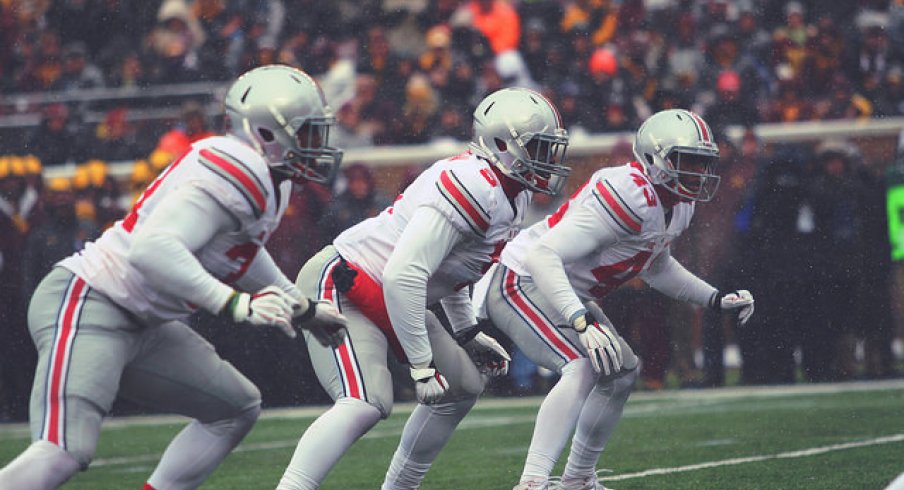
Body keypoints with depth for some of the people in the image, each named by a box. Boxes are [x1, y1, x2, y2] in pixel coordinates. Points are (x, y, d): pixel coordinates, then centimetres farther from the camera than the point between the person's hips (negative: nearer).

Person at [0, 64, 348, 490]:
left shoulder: (264, 179, 11)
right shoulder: (234, 176, -21)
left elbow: (241, 252, 31)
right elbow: (153, 248, -33)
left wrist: (302, 308, 36)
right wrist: (234, 304, -34)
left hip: (141, 325, 11)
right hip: (85, 309, -11)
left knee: (237, 408, 15)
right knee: (64, 453, -25)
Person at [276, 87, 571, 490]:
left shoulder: (511, 196, 7)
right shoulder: (473, 187, -25)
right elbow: (403, 275, -30)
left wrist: (467, 333, 21)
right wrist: (422, 365, -25)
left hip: (388, 299, 11)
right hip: (342, 288, -11)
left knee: (464, 385, 15)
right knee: (366, 404, -27)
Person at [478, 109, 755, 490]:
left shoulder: (678, 205, 2)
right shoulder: (629, 196, -30)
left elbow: (655, 266, 25)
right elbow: (543, 255, -35)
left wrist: (716, 299, 16)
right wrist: (583, 322, -44)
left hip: (564, 293, 11)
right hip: (521, 284, -11)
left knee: (622, 371, 17)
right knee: (583, 368, -29)